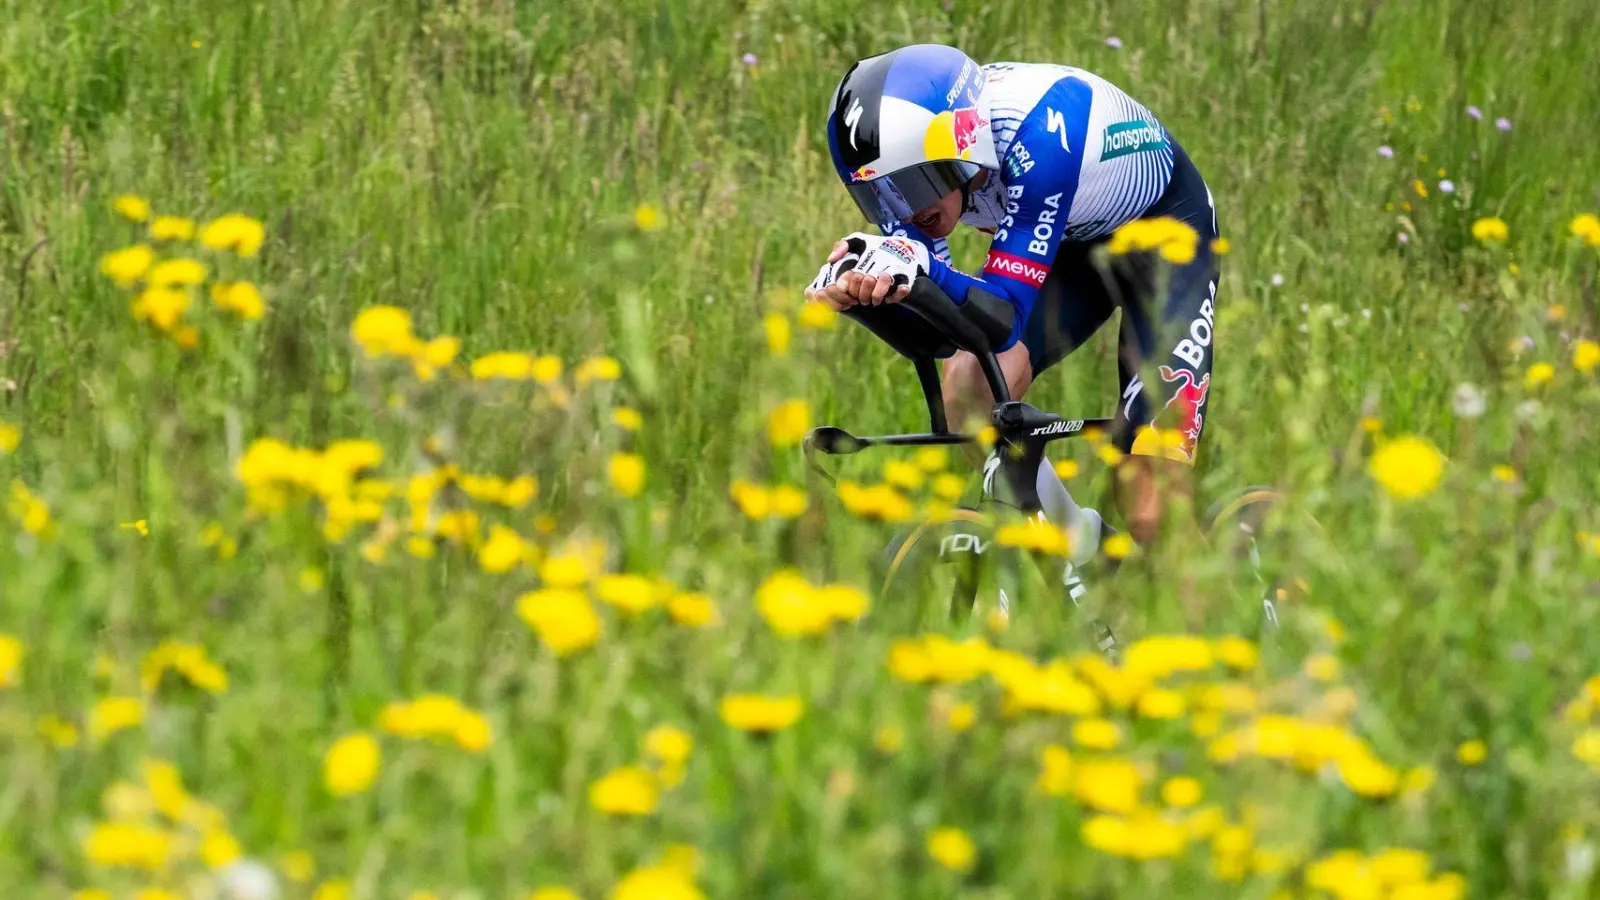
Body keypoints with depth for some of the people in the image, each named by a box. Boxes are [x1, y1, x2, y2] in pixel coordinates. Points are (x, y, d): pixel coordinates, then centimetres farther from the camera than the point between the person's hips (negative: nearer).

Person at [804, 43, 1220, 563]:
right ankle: (1073, 542, 2)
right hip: (1074, 244, 6)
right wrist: (855, 283, -46)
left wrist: (920, 265, -59)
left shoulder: (1037, 133, -39)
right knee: (968, 386, -22)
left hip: (1165, 233, -6)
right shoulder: (916, 141, -21)